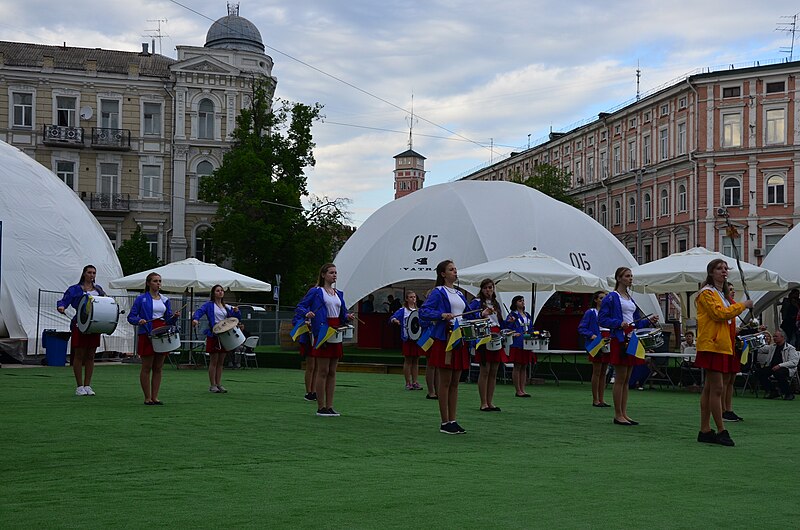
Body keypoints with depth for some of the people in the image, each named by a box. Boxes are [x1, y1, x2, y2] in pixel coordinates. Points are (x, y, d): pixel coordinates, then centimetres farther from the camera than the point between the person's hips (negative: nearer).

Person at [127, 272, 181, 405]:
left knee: (158, 368, 5)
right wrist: (139, 321, -21)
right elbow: (131, 317, -2)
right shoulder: (141, 299, 0)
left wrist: (175, 317, -6)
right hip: (147, 335, -4)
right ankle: (147, 398, 5)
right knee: (147, 367, -1)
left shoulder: (165, 300, 14)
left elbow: (169, 320, 14)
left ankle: (155, 397, 11)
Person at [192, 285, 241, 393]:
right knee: (213, 361, -2)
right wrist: (195, 319, -39)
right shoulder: (209, 305, -2)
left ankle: (218, 384, 13)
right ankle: (212, 385, 2)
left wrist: (236, 311, -8)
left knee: (221, 362, 8)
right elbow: (200, 311, -18)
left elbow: (237, 317, 15)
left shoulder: (227, 307, 15)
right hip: (213, 335, -5)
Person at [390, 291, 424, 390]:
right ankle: (408, 383, 5)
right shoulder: (403, 310, 0)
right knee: (408, 360, -1)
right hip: (407, 338, -4)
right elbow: (392, 318, -12)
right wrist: (395, 320, -33)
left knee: (416, 361, 7)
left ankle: (415, 382, 11)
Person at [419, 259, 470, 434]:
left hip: (460, 340, 7)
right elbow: (423, 311, -12)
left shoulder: (459, 294, 19)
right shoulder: (438, 292, -2)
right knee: (445, 382, -4)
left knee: (455, 383, 8)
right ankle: (444, 423, 0)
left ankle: (452, 420, 12)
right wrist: (442, 315, -25)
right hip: (444, 339, -7)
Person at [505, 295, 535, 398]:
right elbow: (507, 327, -10)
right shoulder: (513, 315, -4)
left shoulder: (527, 315, 17)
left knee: (524, 367, 8)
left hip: (527, 343, 7)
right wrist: (514, 334, -27)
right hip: (517, 344, -7)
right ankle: (518, 391, 0)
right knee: (517, 367, -3)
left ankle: (522, 389, 12)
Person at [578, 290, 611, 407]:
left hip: (607, 345, 6)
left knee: (603, 373, 8)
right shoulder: (590, 313, -2)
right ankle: (595, 400, 1)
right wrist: (591, 335, -19)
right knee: (596, 372, -4)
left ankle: (601, 399, 13)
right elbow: (581, 328, -5)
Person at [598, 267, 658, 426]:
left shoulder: (630, 298, 19)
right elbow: (602, 319, -10)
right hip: (619, 339, -8)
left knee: (627, 379, 9)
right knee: (620, 378, -6)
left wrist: (649, 321, 5)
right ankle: (618, 415, -1)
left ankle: (624, 413, 13)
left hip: (632, 338, 8)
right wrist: (619, 323, -21)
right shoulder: (611, 297, -5)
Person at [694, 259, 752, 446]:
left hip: (724, 346, 9)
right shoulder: (706, 293, -5)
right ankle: (721, 431, -7)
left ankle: (705, 431, 9)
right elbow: (719, 314, -19)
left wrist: (737, 330, 13)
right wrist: (742, 305, -11)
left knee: (709, 389, 8)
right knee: (717, 388, -9)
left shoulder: (724, 295, 23)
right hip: (712, 346, -9)